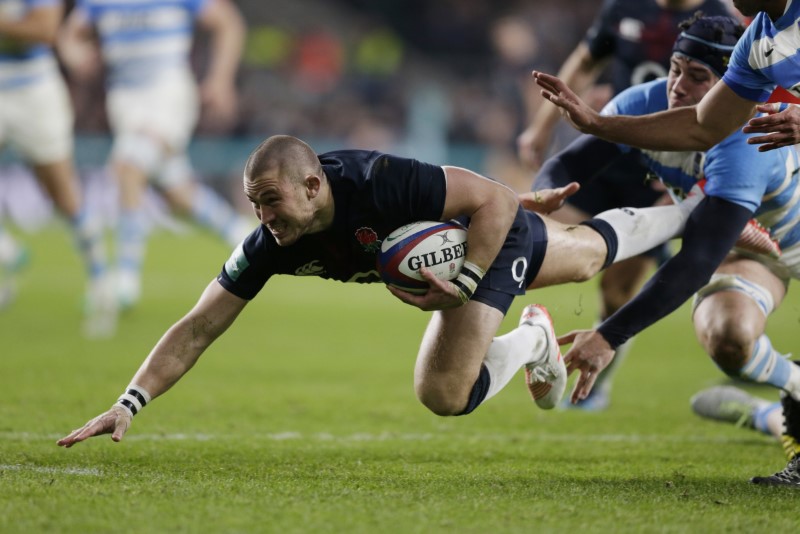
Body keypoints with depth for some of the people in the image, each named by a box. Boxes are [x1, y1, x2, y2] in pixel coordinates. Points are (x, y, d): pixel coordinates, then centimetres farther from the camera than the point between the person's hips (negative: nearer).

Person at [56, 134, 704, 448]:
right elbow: (195, 331, -24)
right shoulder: (269, 245, -27)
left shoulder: (381, 183, -43)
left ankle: (531, 339, 8)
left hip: (491, 235, -6)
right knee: (587, 254, 32)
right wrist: (128, 405, -35)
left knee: (445, 394, -21)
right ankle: (692, 214, 59)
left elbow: (495, 199, -34)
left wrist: (465, 285, -38)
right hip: (441, 249, 6)